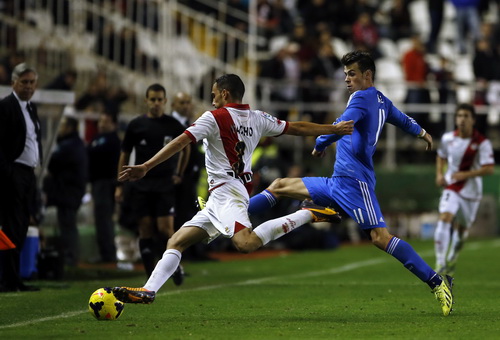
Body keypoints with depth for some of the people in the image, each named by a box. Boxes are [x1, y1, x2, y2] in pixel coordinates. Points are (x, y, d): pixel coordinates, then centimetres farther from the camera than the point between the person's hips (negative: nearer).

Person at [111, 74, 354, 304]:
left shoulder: (215, 118, -4)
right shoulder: (257, 119, 15)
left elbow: (180, 143, -12)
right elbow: (296, 128, 19)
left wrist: (146, 167, -15)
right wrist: (334, 129, 31)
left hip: (225, 191, -10)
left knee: (246, 243, -33)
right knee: (176, 242, 9)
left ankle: (307, 215, -24)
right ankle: (148, 291, -3)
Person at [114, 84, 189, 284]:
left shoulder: (173, 126, 3)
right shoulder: (136, 125, 3)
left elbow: (186, 149, 19)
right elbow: (124, 155, 9)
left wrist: (179, 174, 11)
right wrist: (119, 186, 5)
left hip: (165, 186, -1)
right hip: (141, 186, 1)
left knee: (165, 229, -10)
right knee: (145, 230, 0)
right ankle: (150, 276, 4)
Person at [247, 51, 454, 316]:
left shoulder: (362, 98, -10)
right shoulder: (381, 101, 18)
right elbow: (403, 120, 37)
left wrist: (320, 146, -4)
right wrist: (421, 133, 58)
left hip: (354, 182, -11)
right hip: (337, 183, 11)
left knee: (380, 237, -20)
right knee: (280, 186, 15)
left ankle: (437, 282, -19)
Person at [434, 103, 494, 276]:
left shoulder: (482, 143, -12)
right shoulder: (448, 138, -2)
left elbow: (489, 169, -16)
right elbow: (441, 156, 19)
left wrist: (465, 174, -25)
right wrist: (439, 174, 1)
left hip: (471, 191, 0)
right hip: (451, 188, 1)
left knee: (462, 229, 11)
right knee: (444, 218, -24)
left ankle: (452, 260, 40)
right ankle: (440, 264, -25)